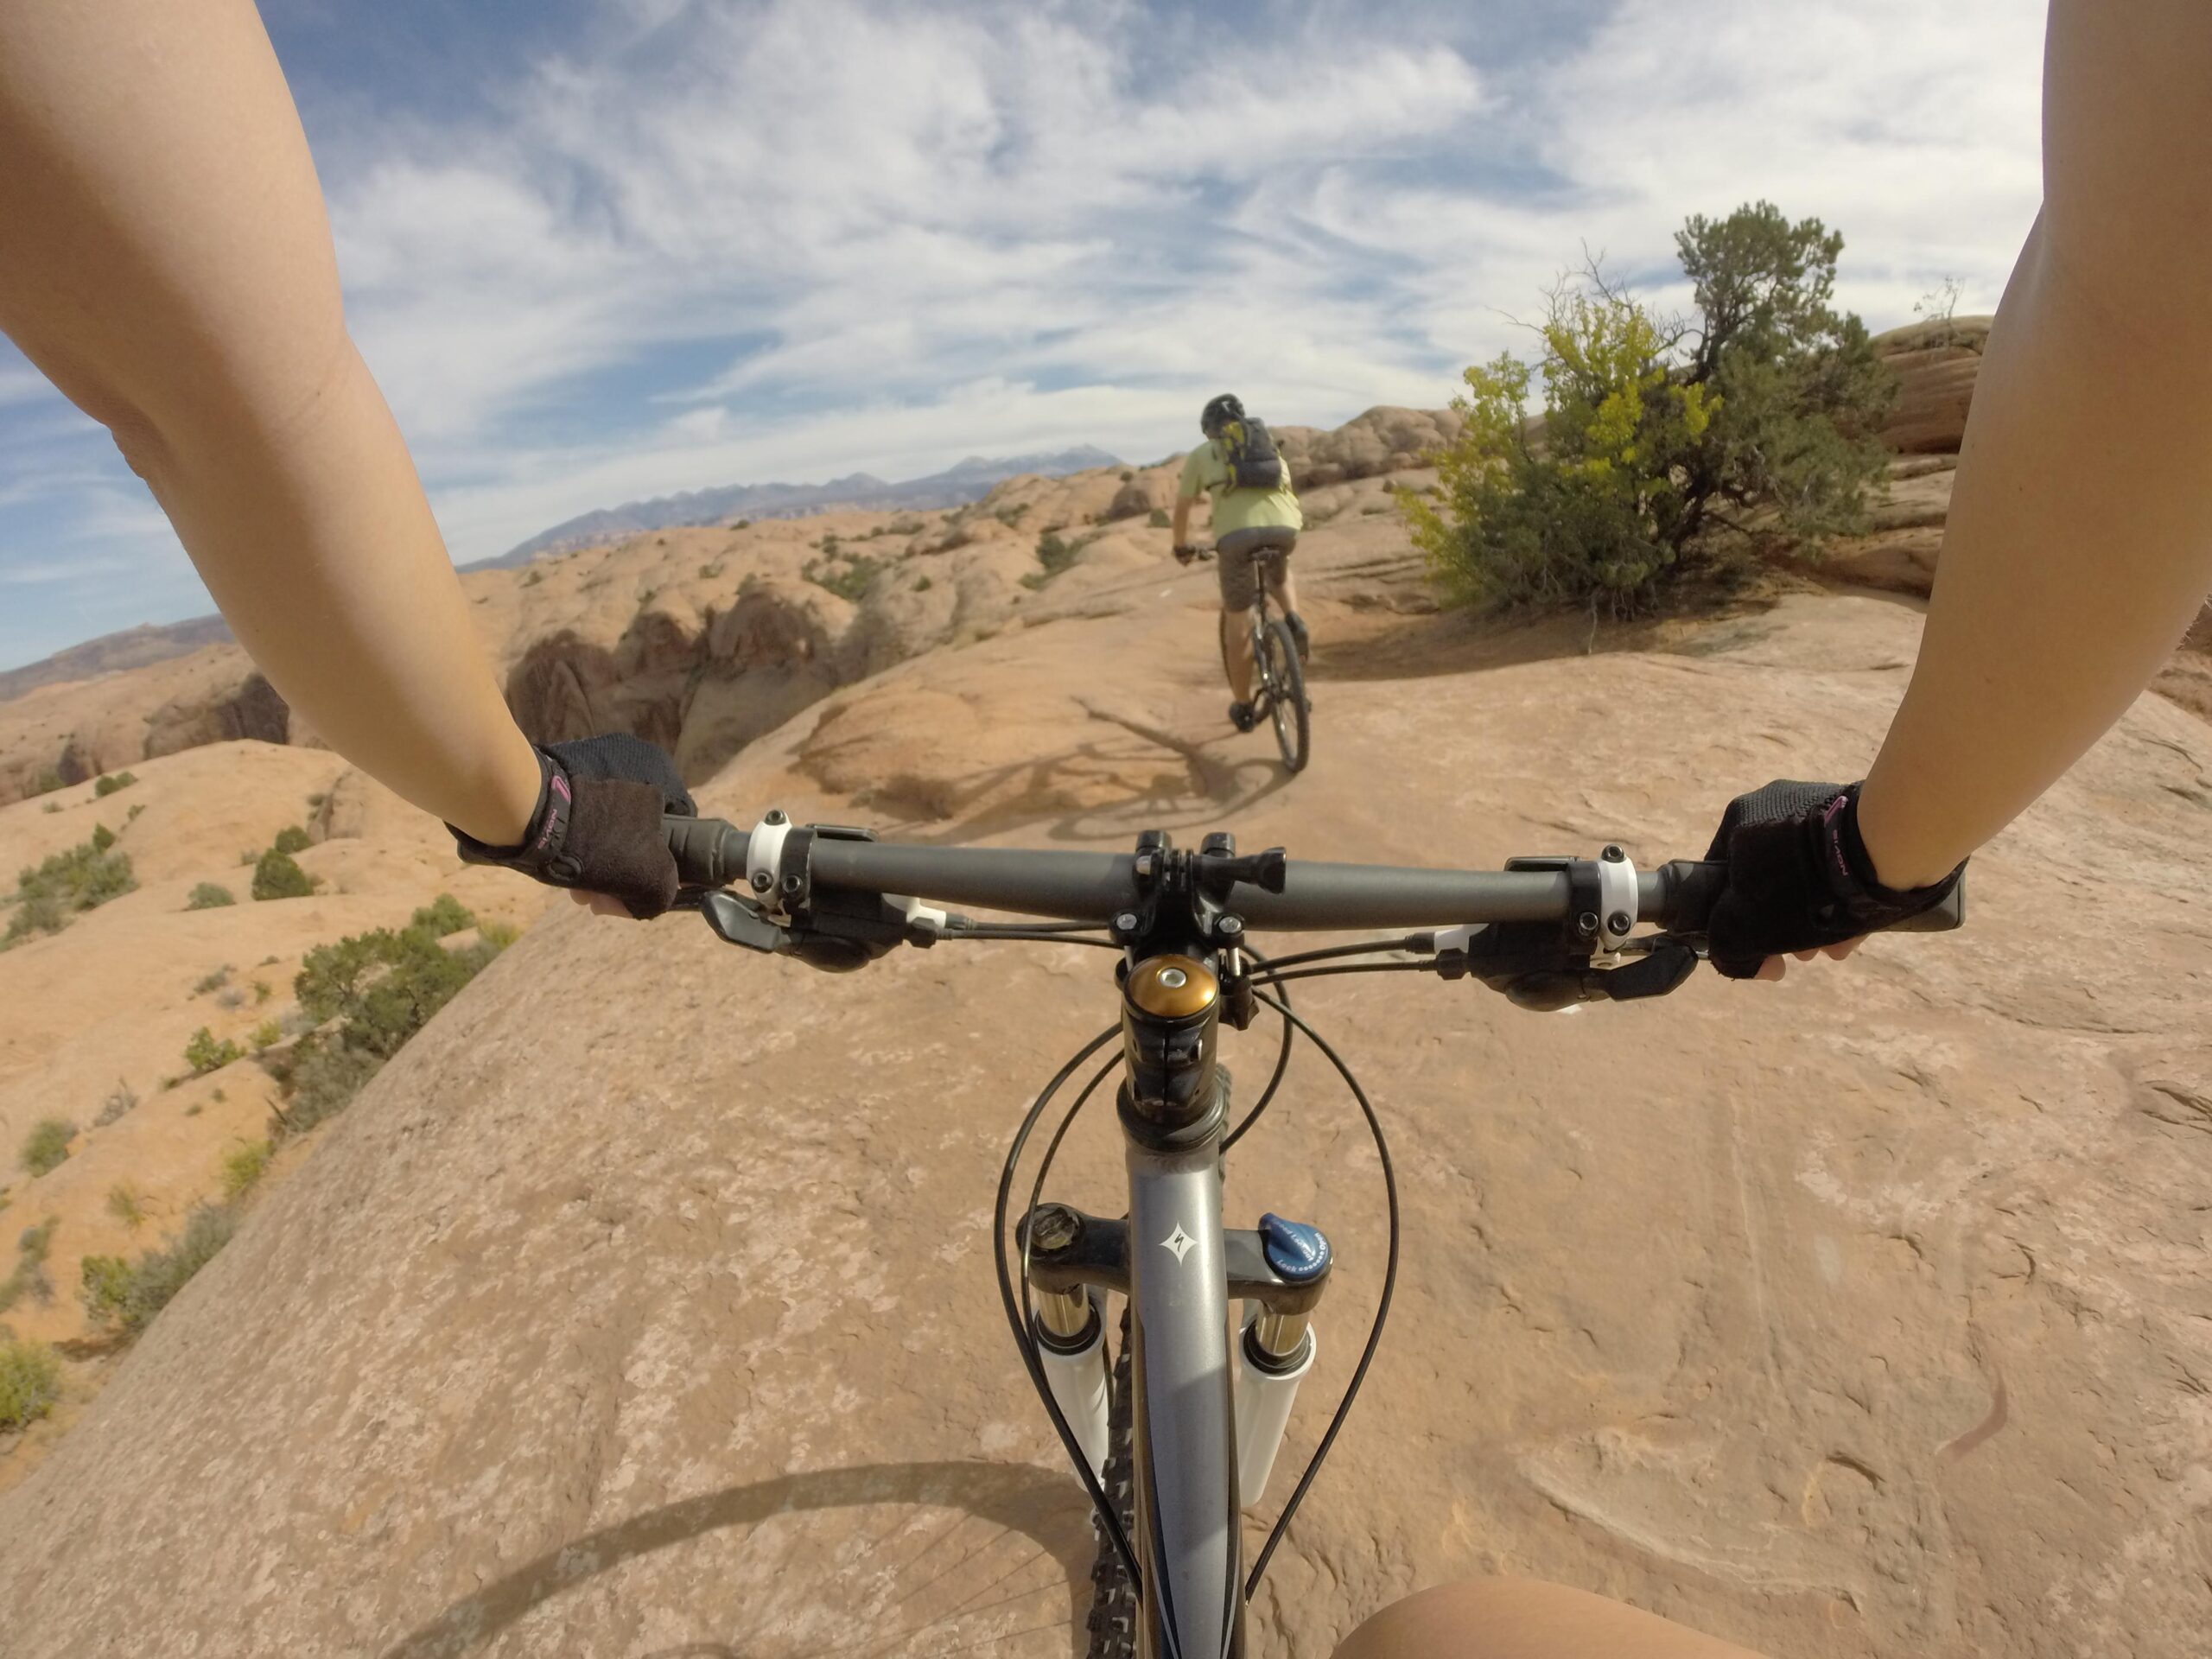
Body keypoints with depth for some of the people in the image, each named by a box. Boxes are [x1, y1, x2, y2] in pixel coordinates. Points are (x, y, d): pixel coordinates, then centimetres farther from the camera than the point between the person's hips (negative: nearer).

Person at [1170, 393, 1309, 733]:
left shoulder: (1201, 454, 25)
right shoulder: (1270, 447, 34)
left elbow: (1182, 509, 30)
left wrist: (1182, 547, 47)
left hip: (1237, 533, -3)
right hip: (1285, 527, 3)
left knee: (1238, 624, 11)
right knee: (1279, 576, 38)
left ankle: (1242, 708, 19)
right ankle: (1295, 623, 11)